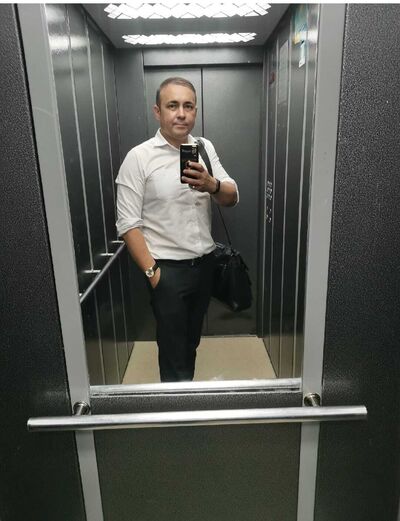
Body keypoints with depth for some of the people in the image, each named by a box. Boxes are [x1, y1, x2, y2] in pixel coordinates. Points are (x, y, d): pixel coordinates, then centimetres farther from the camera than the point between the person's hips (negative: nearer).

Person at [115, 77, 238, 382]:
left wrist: (211, 185, -22)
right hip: (168, 268, -5)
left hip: (205, 262, 5)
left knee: (192, 342, 21)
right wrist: (152, 271, -15)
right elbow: (128, 224, -12)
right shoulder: (139, 157, -10)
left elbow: (232, 198, -1)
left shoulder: (204, 148, 5)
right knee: (173, 348, 7)